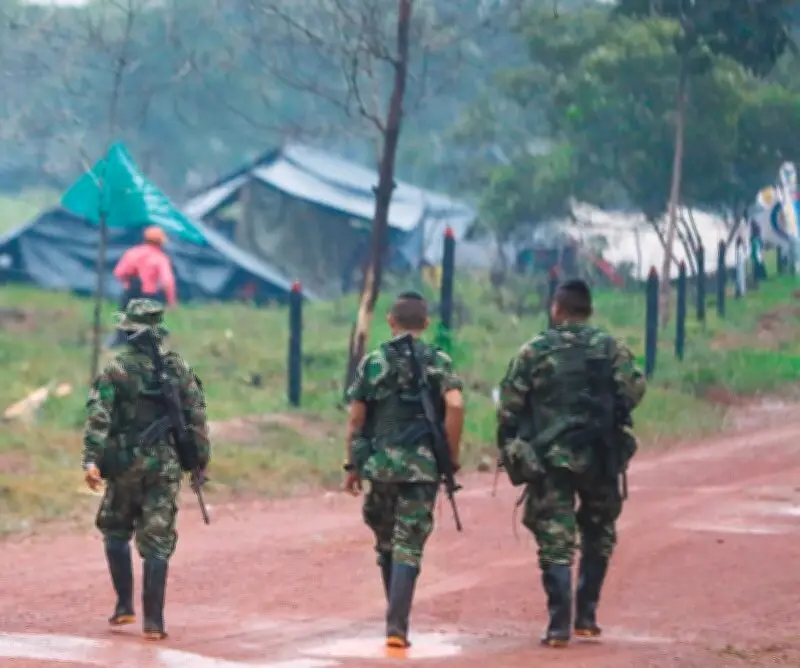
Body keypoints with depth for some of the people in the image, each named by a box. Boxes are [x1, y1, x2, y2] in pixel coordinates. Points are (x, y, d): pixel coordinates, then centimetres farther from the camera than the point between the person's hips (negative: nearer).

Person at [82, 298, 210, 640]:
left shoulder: (115, 369, -5)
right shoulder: (180, 369, 3)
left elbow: (98, 418, -13)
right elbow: (197, 417, 3)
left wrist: (91, 460, -16)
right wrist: (201, 458, 10)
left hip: (125, 463, -1)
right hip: (165, 466, 2)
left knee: (116, 533, 19)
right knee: (157, 541, 3)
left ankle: (124, 605, 13)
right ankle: (153, 620, -4)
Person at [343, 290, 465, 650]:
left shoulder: (372, 362, 4)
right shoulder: (439, 361, 2)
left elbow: (356, 418, 2)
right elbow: (455, 405, -13)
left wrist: (353, 465, 10)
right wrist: (451, 458, -5)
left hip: (380, 465, 1)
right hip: (423, 468, -1)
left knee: (387, 543, 18)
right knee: (409, 547, -1)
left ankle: (397, 617, 24)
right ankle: (396, 626, -13)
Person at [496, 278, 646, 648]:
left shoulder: (533, 351, 1)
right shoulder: (610, 347, 3)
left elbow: (509, 407, 0)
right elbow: (633, 389, -6)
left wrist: (509, 452, 9)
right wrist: (611, 416, 12)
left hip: (549, 459, -1)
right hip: (599, 458, 1)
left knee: (555, 542, 1)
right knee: (598, 538, 19)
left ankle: (559, 625, -7)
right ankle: (586, 616, 16)